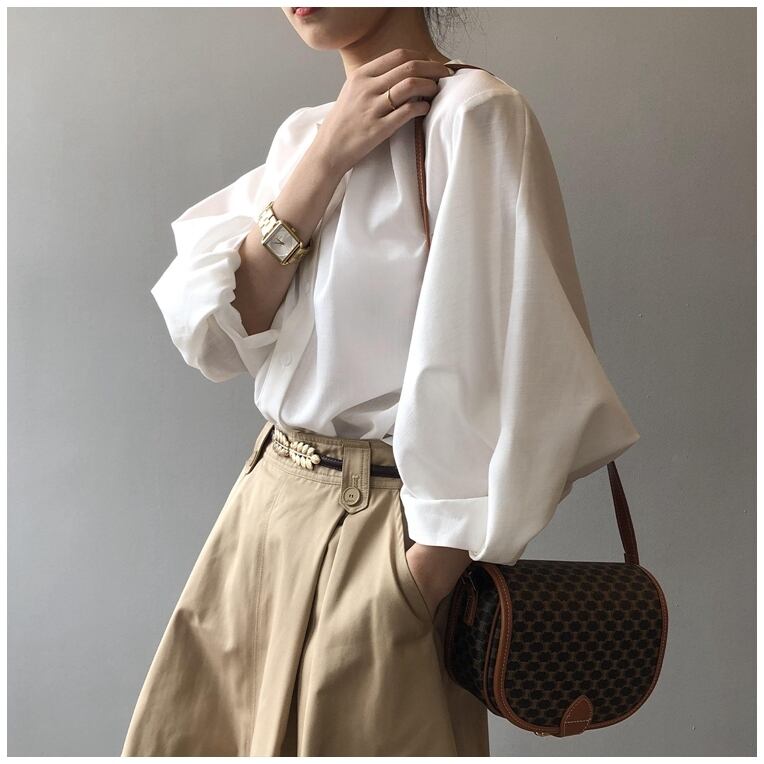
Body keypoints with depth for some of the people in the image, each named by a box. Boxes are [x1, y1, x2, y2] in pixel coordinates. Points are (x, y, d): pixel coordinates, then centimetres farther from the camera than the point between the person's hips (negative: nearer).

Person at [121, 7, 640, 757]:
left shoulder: (474, 117, -14)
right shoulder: (305, 132, 8)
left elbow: (515, 378, -19)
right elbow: (211, 335, -3)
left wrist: (419, 586, -18)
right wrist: (324, 158, -12)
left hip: (387, 539, -7)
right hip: (266, 510, 7)